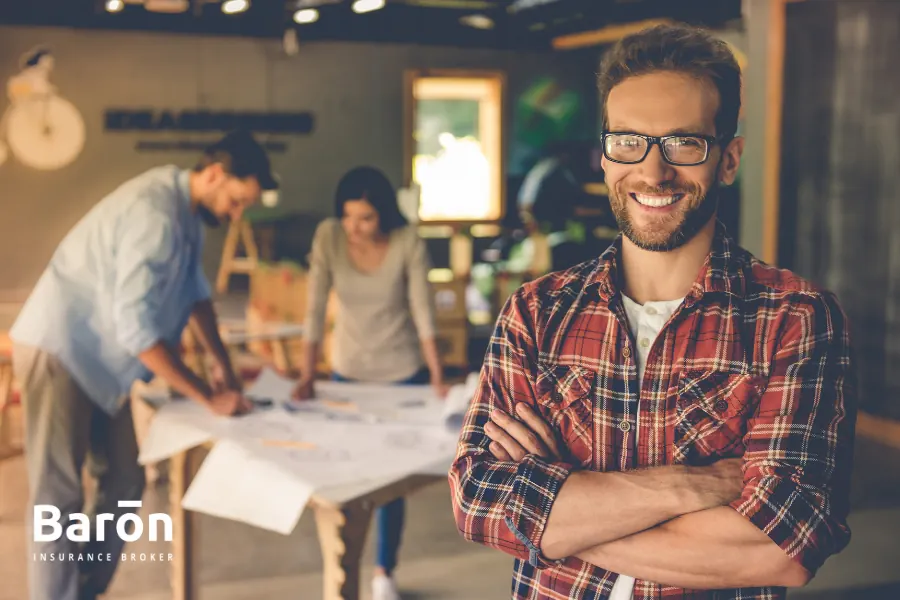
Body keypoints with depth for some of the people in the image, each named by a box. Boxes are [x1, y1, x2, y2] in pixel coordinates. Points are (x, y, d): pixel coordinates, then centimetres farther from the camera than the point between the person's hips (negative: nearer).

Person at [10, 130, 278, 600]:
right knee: (59, 497, -6)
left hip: (98, 358, 9)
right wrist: (208, 397, -27)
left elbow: (194, 290, 14)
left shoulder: (187, 207, 3)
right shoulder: (155, 215, -27)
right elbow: (136, 326, -32)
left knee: (124, 482, 10)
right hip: (58, 350, -9)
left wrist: (223, 364, 5)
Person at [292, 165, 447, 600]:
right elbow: (315, 307, -15)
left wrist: (437, 376, -19)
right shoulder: (328, 236, -15)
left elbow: (422, 310, -16)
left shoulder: (408, 242, -19)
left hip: (403, 373, -2)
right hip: (348, 371, 2)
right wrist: (306, 376, -18)